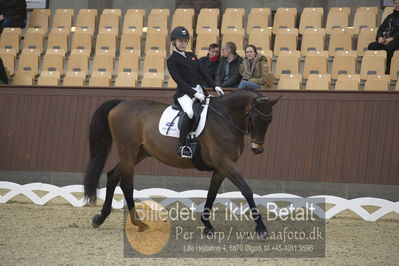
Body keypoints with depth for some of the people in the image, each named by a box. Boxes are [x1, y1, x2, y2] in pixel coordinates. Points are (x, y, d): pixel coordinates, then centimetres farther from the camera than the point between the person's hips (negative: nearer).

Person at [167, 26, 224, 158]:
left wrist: (215, 86, 2)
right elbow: (179, 80, -11)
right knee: (189, 112, -34)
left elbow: (203, 73, 16)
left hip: (199, 91, 8)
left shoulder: (191, 56, 19)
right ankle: (182, 146, -31)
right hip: (185, 93, -8)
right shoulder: (172, 60, -2)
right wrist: (194, 93, -21)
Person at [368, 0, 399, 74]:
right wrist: (379, 37, -2)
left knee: (387, 48, -38)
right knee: (372, 46, -21)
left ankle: (387, 71, -32)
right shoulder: (390, 17, 24)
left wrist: (392, 38, -21)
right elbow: (381, 28, 19)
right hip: (385, 39, 6)